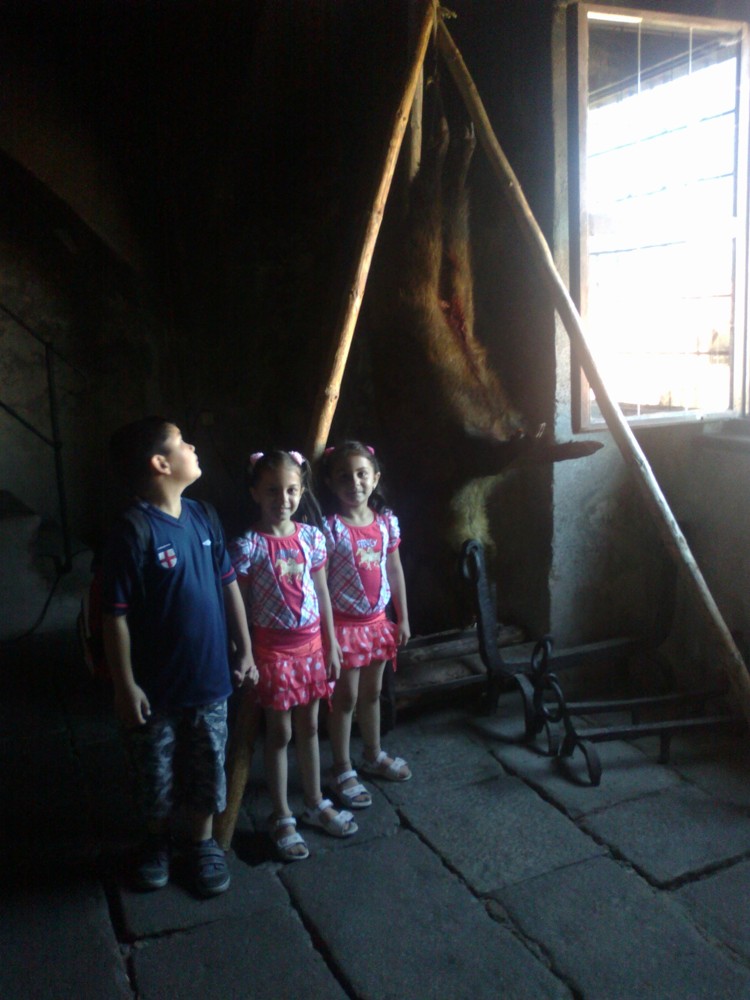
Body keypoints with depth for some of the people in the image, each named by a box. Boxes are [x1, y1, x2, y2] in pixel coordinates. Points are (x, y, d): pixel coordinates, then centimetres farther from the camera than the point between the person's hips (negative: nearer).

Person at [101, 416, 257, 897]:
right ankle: (159, 841, 42)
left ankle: (204, 841, 40)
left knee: (207, 767, 18)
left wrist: (245, 650, 7)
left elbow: (228, 584, 6)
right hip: (156, 686, -4)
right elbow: (116, 615, -16)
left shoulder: (203, 517, -2)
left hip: (209, 676, 4)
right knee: (156, 773, 16)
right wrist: (125, 686, -13)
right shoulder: (132, 533, -20)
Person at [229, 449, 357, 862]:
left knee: (309, 727, 18)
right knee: (279, 733, 9)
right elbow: (239, 605, -10)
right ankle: (282, 817, 25)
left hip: (311, 644, 4)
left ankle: (315, 804, 36)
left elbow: (322, 593, 5)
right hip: (273, 648, -4)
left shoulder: (312, 536, -2)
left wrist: (331, 645, 7)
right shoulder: (247, 545, -14)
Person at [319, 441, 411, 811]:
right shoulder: (329, 527, -17)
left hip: (377, 621, 5)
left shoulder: (387, 521, -1)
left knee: (372, 693, 21)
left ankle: (373, 756, 41)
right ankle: (343, 771, 25)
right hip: (344, 624, -5)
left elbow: (395, 571, 8)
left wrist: (403, 618, 10)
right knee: (346, 698, 8)